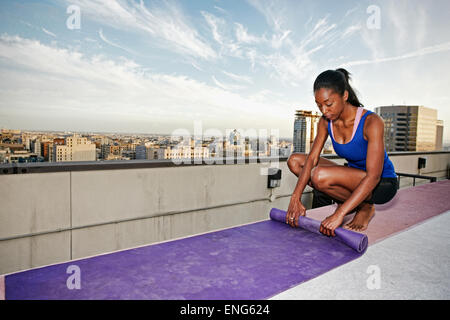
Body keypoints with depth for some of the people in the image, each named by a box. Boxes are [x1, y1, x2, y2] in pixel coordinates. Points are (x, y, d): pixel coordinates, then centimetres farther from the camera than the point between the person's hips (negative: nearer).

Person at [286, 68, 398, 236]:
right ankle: (348, 203, 1)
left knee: (320, 176, -34)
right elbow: (312, 159, -14)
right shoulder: (326, 122, -9)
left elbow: (373, 177, -33)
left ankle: (366, 207, -5)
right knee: (295, 160, -5)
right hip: (355, 177, 7)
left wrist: (340, 214, -41)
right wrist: (296, 198, -26)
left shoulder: (371, 122, -27)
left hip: (382, 184, -6)